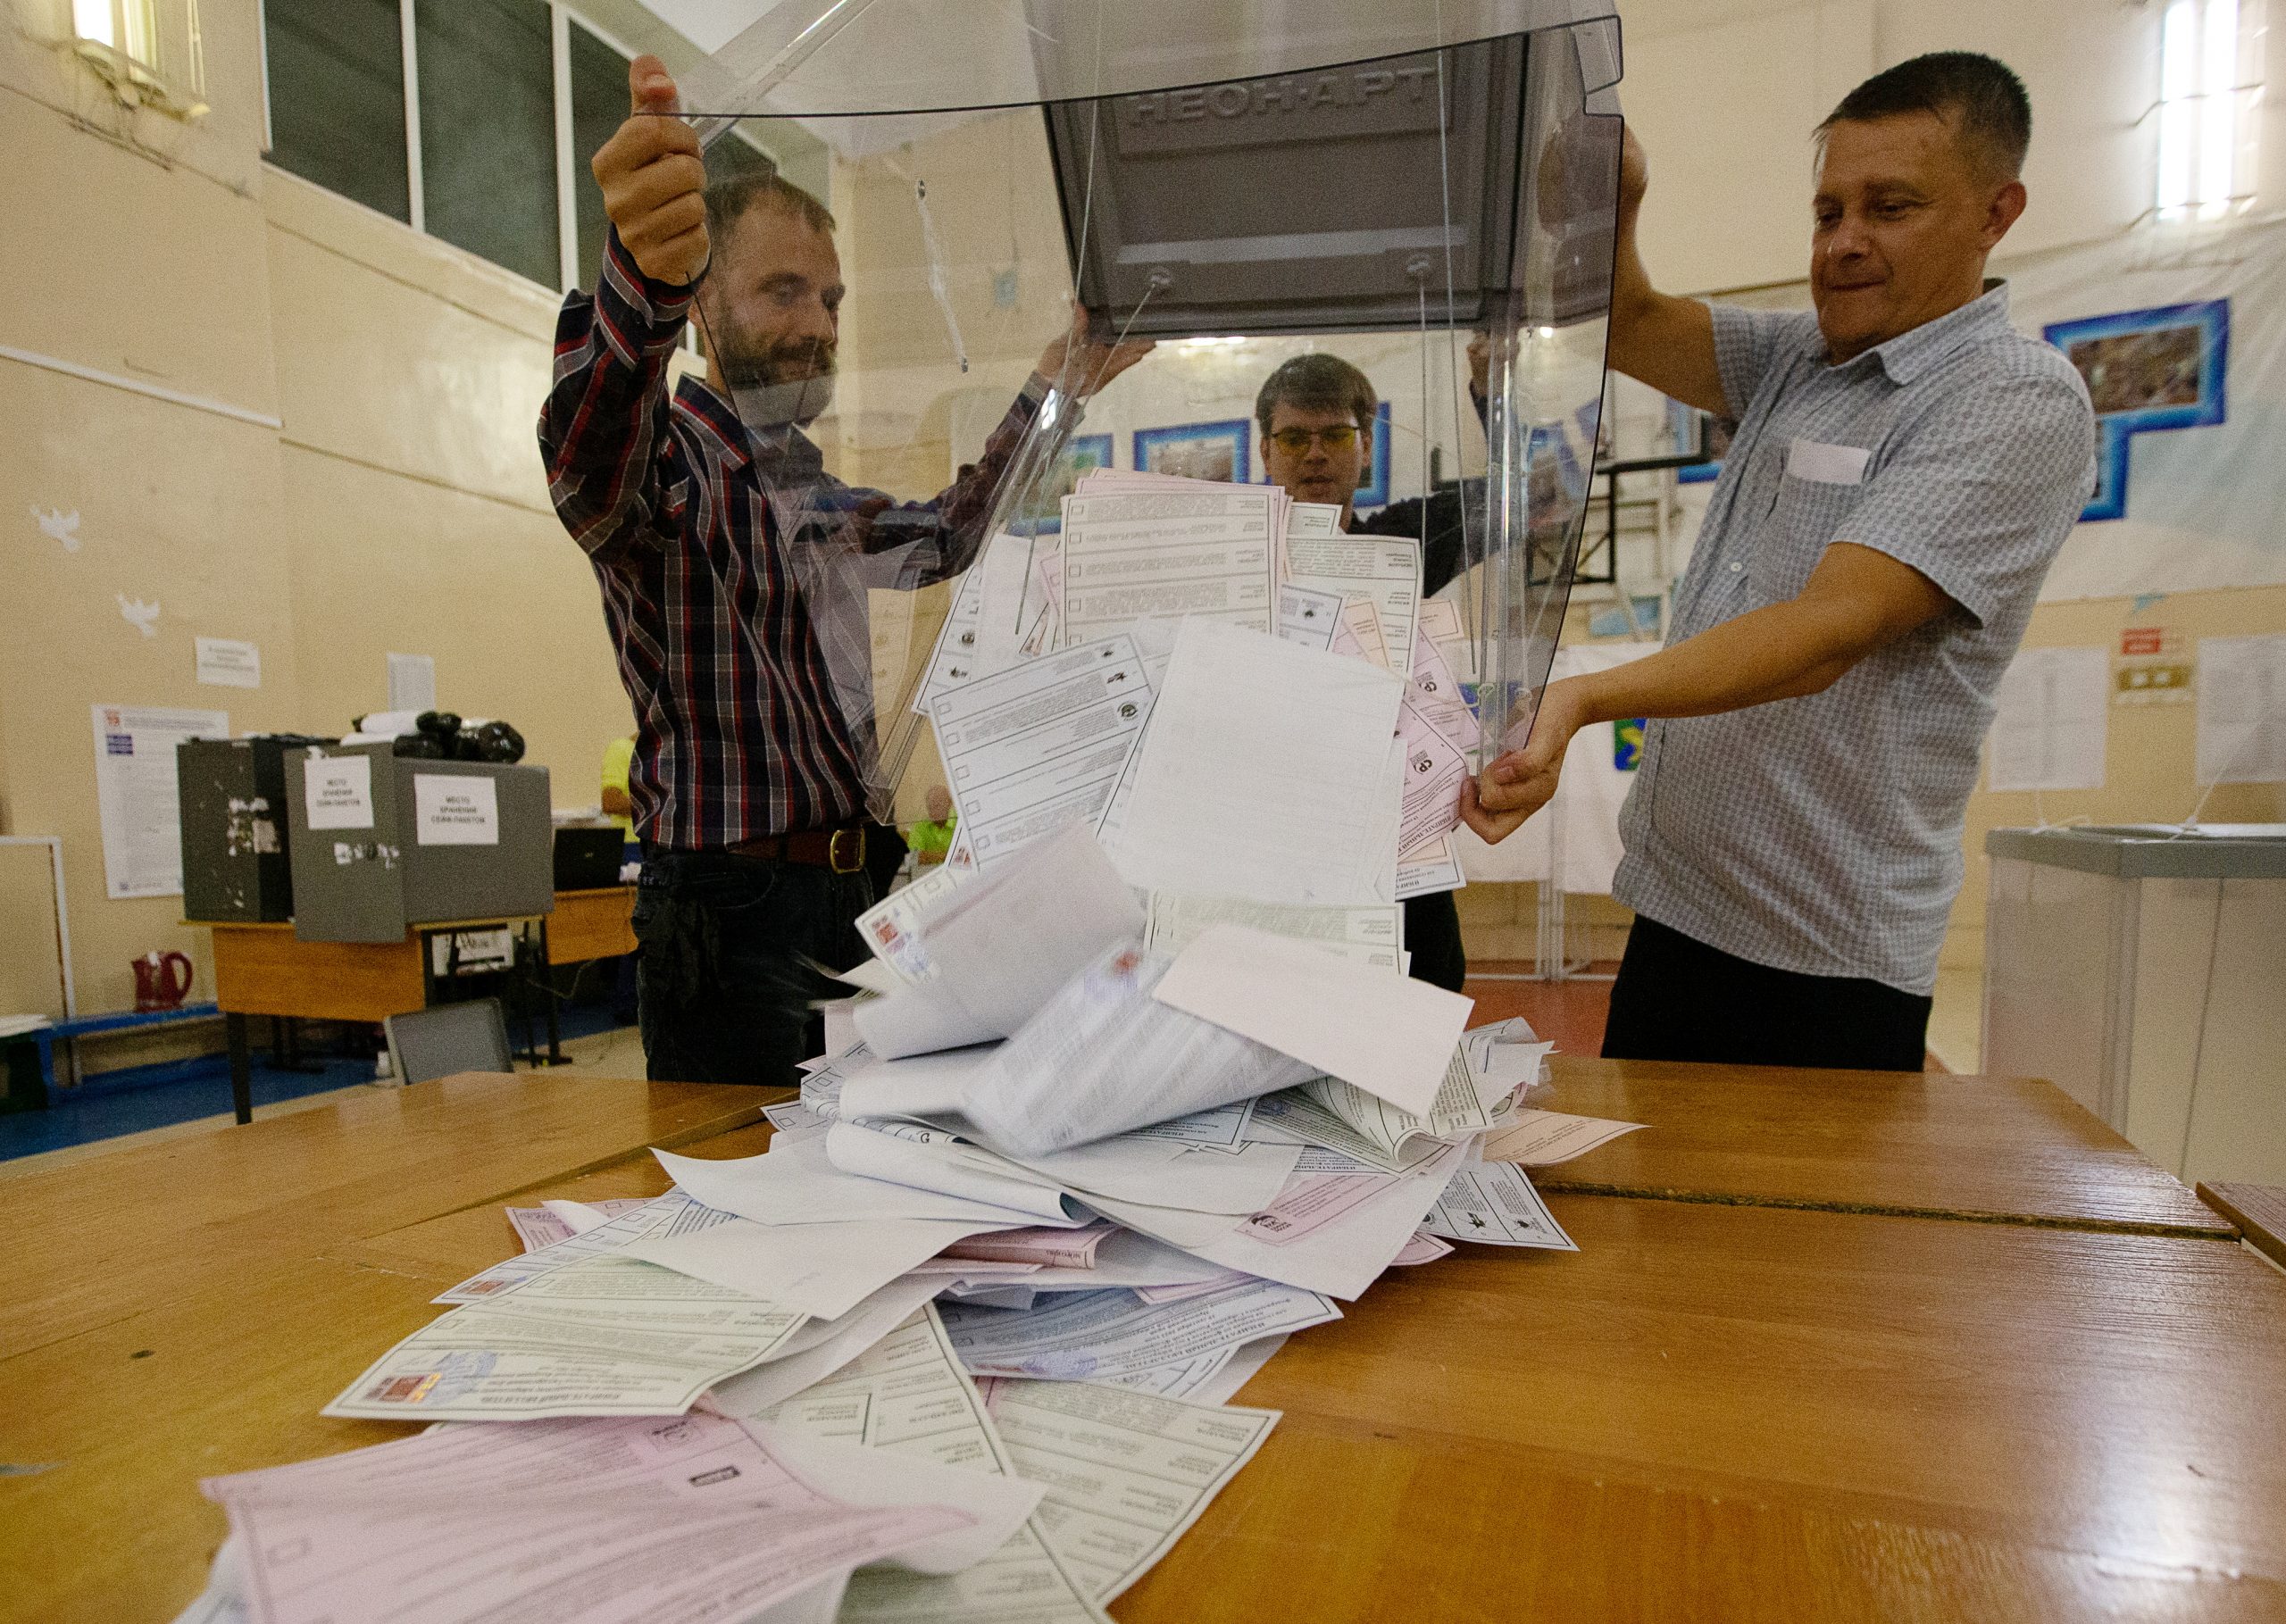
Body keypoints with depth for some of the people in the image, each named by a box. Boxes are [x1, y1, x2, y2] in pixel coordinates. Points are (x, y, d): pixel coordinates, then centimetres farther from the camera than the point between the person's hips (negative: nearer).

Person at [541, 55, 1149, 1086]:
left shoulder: (809, 489, 16)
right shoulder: (668, 458, -11)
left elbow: (939, 540, 31)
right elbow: (587, 464, -35)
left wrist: (1043, 400, 26)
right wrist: (645, 283, -56)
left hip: (843, 894, 8)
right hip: (731, 913, -7)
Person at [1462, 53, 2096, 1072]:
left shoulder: (2022, 403, -11)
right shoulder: (1799, 357, 12)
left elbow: (1829, 631, -25)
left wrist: (1584, 700, -38)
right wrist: (1612, 204, -13)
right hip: (1674, 912, 7)